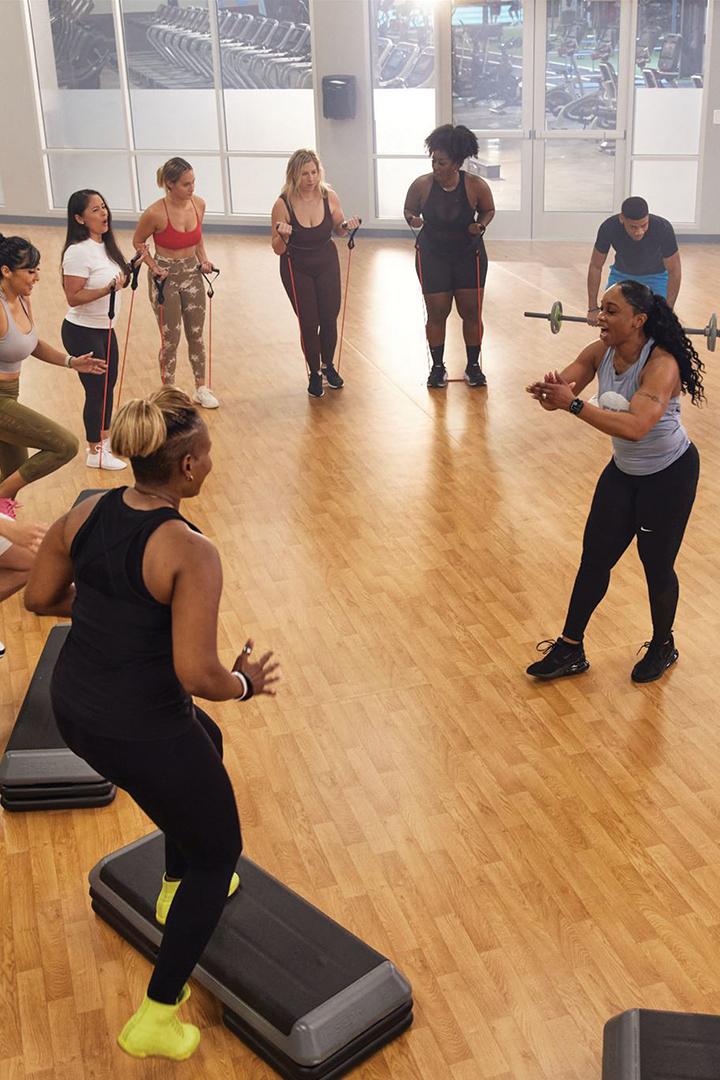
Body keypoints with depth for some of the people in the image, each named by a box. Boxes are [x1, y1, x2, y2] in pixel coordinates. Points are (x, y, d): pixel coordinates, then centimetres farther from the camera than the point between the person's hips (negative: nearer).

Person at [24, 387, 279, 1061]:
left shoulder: (86, 513, -4)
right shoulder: (191, 553, -24)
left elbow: (39, 599, 7)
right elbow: (197, 673, -26)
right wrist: (246, 684, -6)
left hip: (71, 704, 8)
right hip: (140, 731, -8)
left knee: (205, 744, 35)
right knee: (218, 853, 17)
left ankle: (178, 885, 54)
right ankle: (155, 1019, 21)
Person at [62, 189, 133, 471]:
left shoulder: (104, 245, 4)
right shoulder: (78, 252, -22)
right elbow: (73, 297, -24)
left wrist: (124, 279, 2)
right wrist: (108, 289, -32)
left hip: (104, 329, 8)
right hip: (82, 332, -8)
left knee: (108, 385, 18)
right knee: (96, 389, 2)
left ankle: (105, 437, 36)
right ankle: (95, 452, 18)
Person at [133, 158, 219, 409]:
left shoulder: (198, 204, -7)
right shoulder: (156, 213, -22)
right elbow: (138, 242, -5)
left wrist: (204, 259, -1)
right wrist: (154, 267, -15)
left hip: (192, 273, 5)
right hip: (166, 277, -4)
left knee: (196, 335, 12)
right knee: (171, 340, 4)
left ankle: (201, 389, 27)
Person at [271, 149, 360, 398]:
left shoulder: (329, 197, -13)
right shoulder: (283, 204, -20)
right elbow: (278, 249, -13)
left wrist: (347, 226, -16)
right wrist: (283, 236, -34)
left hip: (327, 264, 2)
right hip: (297, 268, -2)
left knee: (329, 319, 5)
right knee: (309, 323, -1)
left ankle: (328, 365, 32)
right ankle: (314, 373, 21)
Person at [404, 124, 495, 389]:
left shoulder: (476, 186, -14)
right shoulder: (421, 185, -13)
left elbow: (488, 210, 4)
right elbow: (408, 211, 3)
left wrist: (481, 225, -16)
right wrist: (413, 219, -19)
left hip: (469, 256, 0)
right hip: (432, 257, 0)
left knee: (471, 313, 5)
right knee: (436, 314, 4)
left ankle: (473, 366, 20)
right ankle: (437, 367, 19)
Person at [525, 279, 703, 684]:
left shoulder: (661, 365, -30)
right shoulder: (600, 353, -9)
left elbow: (635, 426, -43)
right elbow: (559, 393, -11)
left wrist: (575, 403, -46)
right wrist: (548, 393, -35)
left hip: (669, 476, -6)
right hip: (624, 470, 6)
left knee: (657, 566, 7)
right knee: (595, 557, 8)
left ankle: (663, 647, 33)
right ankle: (570, 651, 20)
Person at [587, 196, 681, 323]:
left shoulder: (663, 229, -36)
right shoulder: (609, 228, -33)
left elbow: (674, 271, -24)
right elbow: (595, 266, -19)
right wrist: (593, 308, -17)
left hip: (656, 275, -1)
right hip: (621, 273, 1)